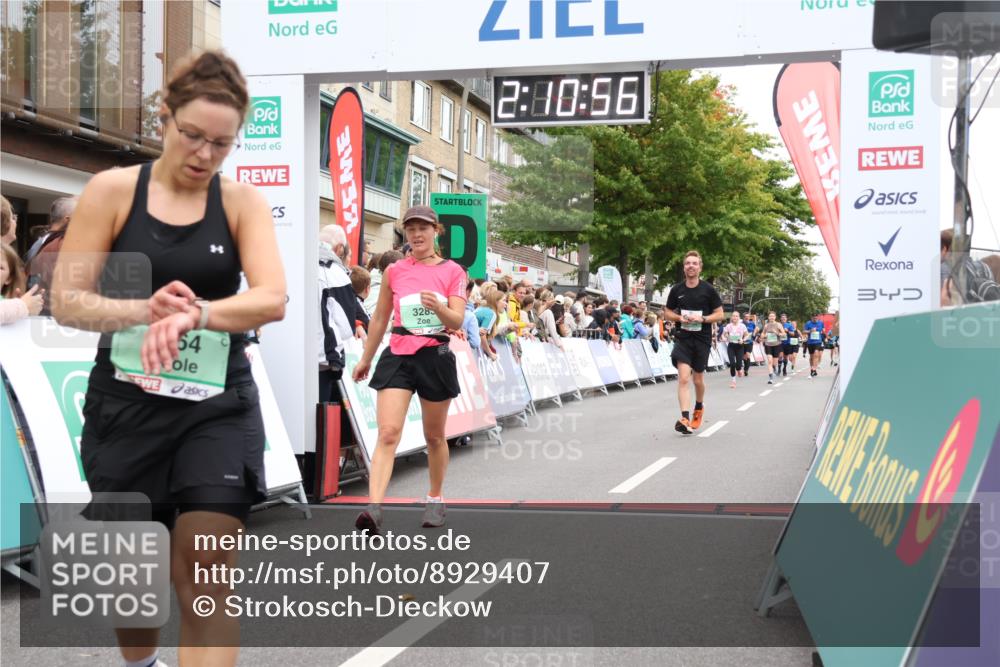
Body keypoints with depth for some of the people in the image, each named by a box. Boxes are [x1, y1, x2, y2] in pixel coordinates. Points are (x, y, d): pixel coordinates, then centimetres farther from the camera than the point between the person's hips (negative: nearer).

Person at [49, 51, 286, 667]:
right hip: (125, 404, 1)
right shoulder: (112, 191, -2)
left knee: (206, 578, -7)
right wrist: (144, 309, -24)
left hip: (218, 407, 0)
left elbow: (272, 299, -14)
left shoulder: (244, 202, 0)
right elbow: (66, 300, -5)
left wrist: (193, 314, -32)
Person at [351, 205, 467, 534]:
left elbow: (457, 321, -8)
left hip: (435, 357, 0)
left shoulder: (453, 271, 1)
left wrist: (438, 307, -30)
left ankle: (435, 500, 32)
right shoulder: (394, 271, 6)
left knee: (434, 436, 13)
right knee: (388, 433, -15)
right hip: (398, 356, 0)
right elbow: (380, 318, 16)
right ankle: (374, 508, -24)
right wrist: (365, 358, 21)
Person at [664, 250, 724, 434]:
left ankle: (699, 407, 41)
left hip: (702, 339, 0)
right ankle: (685, 419, -21)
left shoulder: (708, 290, -2)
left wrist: (702, 319, -16)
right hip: (683, 338, 0)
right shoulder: (677, 290, 3)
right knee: (683, 378, -15)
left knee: (698, 379, 12)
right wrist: (679, 317, -9)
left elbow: (720, 314, 1)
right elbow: (668, 312, 13)